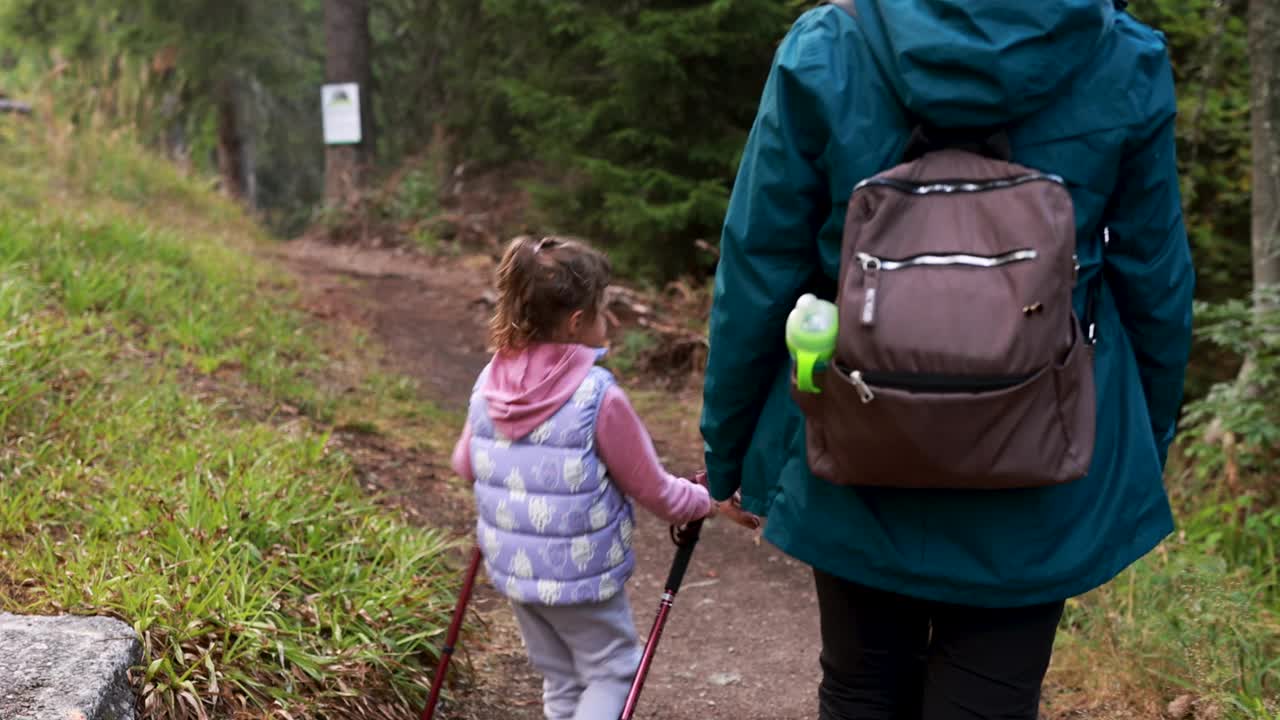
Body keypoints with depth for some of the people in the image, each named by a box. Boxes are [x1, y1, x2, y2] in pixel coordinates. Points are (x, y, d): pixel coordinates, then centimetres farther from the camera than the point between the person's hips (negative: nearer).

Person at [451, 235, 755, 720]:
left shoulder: (489, 384, -6)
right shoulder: (598, 397, -21)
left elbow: (465, 465, 11)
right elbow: (654, 491, -10)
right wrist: (711, 502, 7)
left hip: (510, 568, 6)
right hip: (580, 572, -6)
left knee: (560, 678, 20)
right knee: (613, 670, 12)